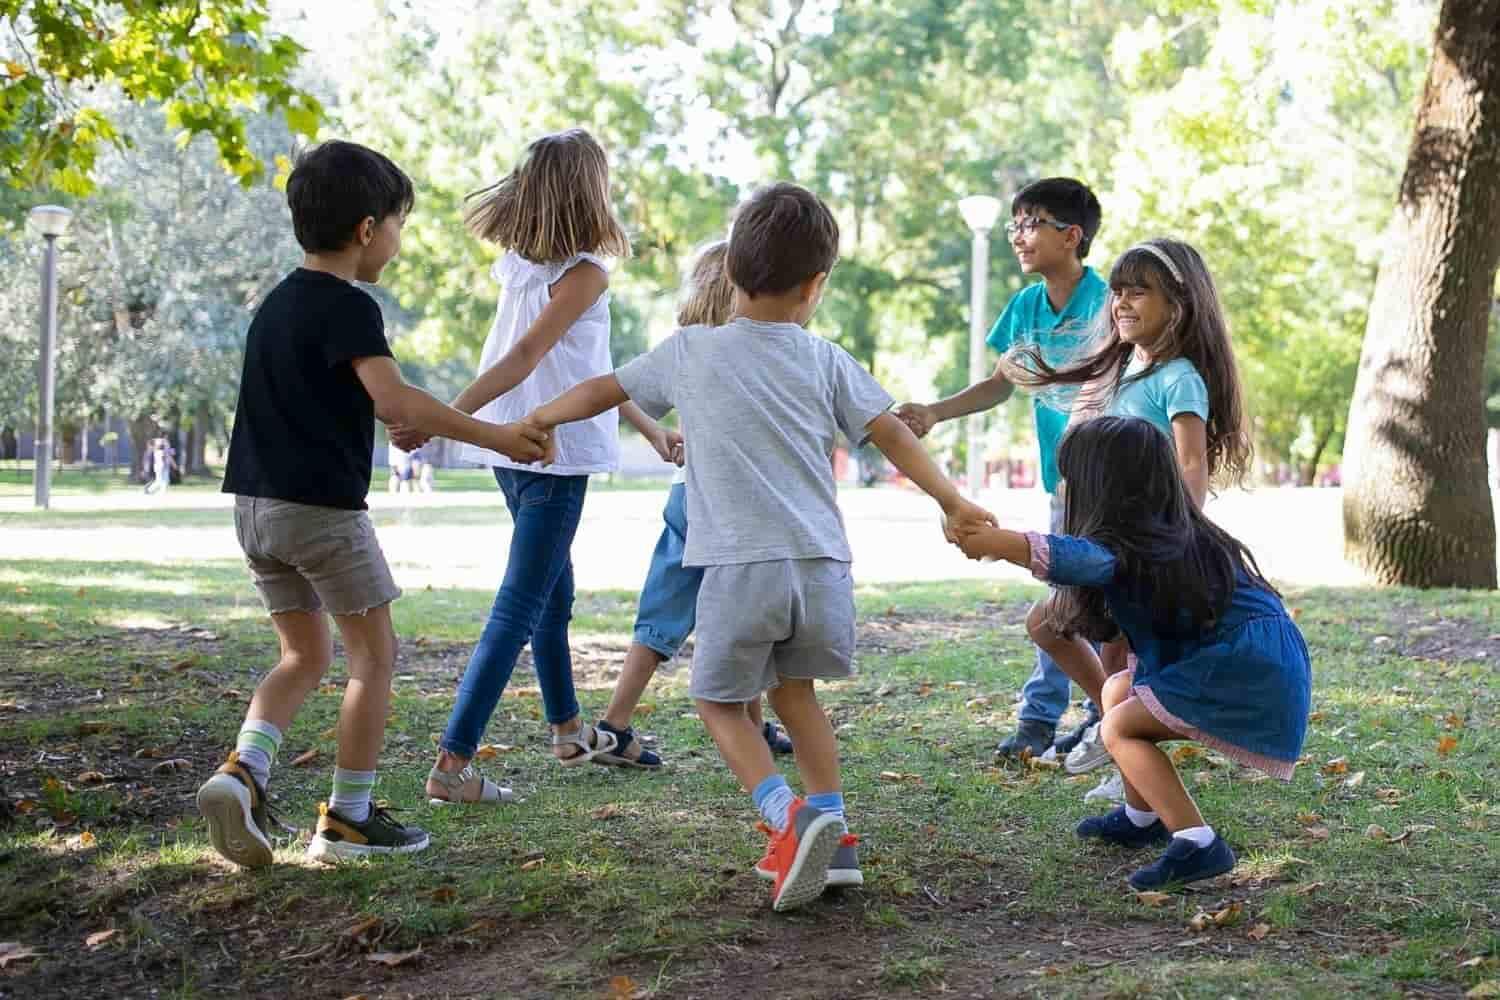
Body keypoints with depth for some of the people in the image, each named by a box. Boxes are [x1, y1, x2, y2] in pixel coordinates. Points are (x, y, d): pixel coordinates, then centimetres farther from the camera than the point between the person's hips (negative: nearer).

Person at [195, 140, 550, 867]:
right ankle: (348, 817, 8)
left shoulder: (278, 302, 14)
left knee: (306, 655, 17)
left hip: (257, 503, 8)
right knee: (374, 654, 5)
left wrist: (402, 421, 29)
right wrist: (493, 436, -22)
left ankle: (243, 772, -4)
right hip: (322, 506, -8)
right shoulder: (348, 307, -13)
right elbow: (394, 400, -26)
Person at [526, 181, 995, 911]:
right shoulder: (824, 359, 10)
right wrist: (953, 502, 17)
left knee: (720, 700, 12)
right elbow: (893, 435, 8)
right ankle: (829, 834, 20)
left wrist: (537, 421, 34)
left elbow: (601, 391, 17)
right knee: (794, 689, 24)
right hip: (822, 565, 3)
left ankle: (787, 816, -10)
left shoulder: (690, 351, 7)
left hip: (740, 568, -3)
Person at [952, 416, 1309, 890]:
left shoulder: (1129, 546, -15)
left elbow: (1071, 558, -37)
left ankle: (1197, 844, -14)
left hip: (1250, 673, -10)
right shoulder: (1175, 533, 14)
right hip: (1252, 662, 10)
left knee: (1120, 728, -5)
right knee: (1118, 691, 19)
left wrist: (989, 541, -35)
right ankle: (1141, 818, 29)